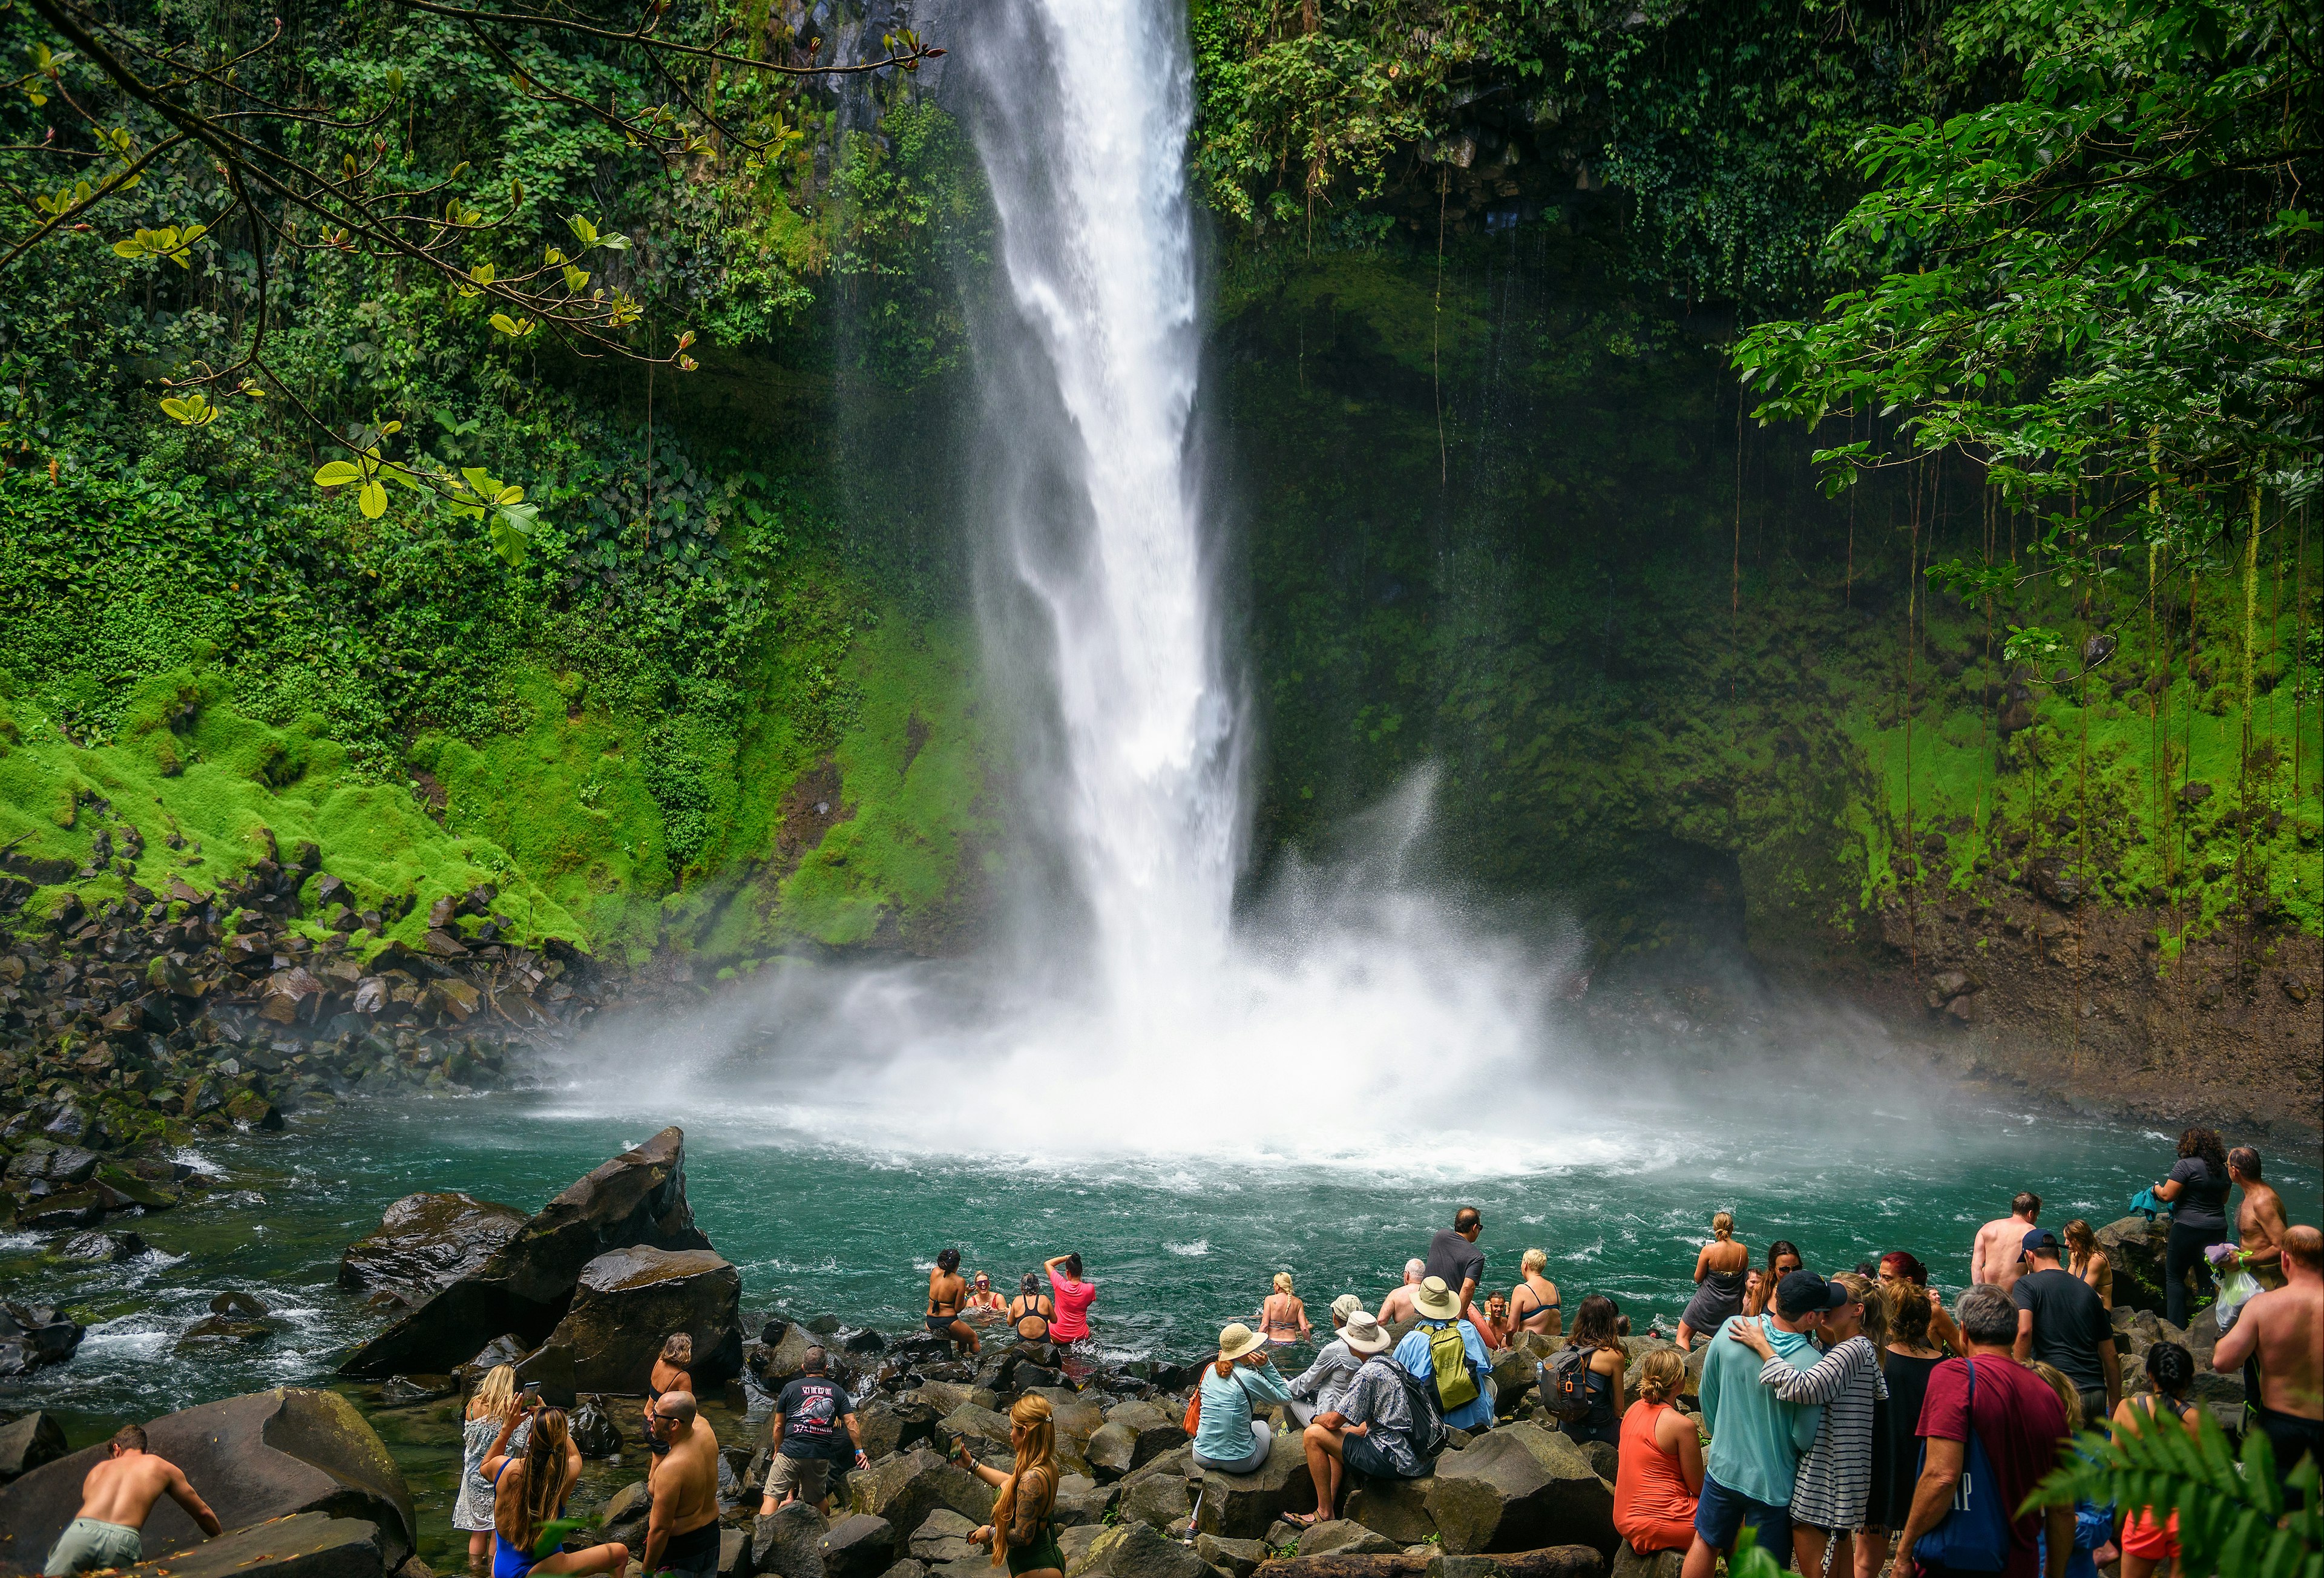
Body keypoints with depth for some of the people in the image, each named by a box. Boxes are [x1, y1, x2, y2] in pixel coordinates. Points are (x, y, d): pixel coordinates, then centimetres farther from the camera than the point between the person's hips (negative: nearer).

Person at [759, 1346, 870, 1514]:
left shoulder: (791, 1388, 4)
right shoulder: (837, 1391, 10)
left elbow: (778, 1426, 9)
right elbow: (851, 1424, 4)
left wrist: (777, 1451, 23)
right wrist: (860, 1451, 12)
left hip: (791, 1452, -3)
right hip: (821, 1457, 3)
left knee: (772, 1497, -2)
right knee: (817, 1500, 20)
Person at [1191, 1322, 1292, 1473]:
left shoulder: (1211, 1370, -2)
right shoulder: (1249, 1378, -17)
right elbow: (1286, 1397, -4)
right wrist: (1266, 1366, -8)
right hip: (1238, 1462, -4)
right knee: (1262, 1425, 30)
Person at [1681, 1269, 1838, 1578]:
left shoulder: (1732, 1329, -14)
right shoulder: (1811, 1364, -26)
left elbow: (1707, 1391, 1)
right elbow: (1804, 1439, -18)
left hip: (1723, 1468, 4)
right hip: (1773, 1483, -4)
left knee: (1707, 1542, 25)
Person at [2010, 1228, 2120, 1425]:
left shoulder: (2026, 1285, 1)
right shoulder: (2088, 1291, 18)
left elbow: (2024, 1330, -19)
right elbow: (2110, 1355, 19)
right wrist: (2114, 1407, 25)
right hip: (2097, 1394, 5)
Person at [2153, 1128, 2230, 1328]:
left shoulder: (2186, 1165, -13)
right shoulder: (2223, 1169, 9)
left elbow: (2168, 1195, -15)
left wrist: (2157, 1188, 4)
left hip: (2189, 1229, -7)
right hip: (2217, 1230, 7)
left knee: (2174, 1277, 4)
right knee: (2207, 1280, 13)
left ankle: (2177, 1327, -2)